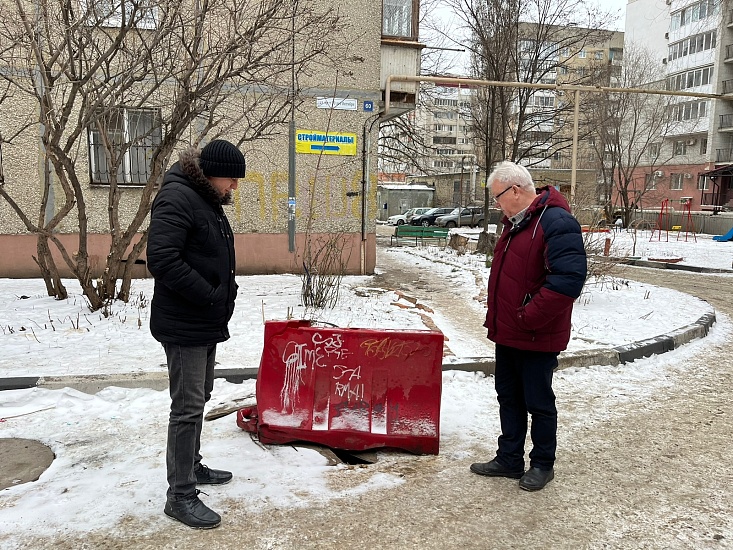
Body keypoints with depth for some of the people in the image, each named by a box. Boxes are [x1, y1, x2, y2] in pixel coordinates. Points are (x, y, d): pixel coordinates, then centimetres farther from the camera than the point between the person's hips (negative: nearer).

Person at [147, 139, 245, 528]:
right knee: (188, 408, -3)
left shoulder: (208, 200, 14)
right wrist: (211, 295, -23)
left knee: (199, 398, 20)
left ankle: (192, 467, 36)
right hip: (184, 325, -10)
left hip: (206, 323, 10)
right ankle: (180, 495, 9)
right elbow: (162, 259, -27)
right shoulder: (177, 198, -18)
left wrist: (226, 289, 7)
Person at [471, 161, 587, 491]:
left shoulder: (556, 222, -19)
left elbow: (569, 278, -29)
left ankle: (542, 464, 26)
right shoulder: (515, 223, 12)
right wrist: (497, 318, 14)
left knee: (538, 403, 7)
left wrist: (529, 317, -24)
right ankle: (509, 460, 31)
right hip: (507, 334, 9)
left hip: (537, 338, -9)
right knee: (508, 398, 17)